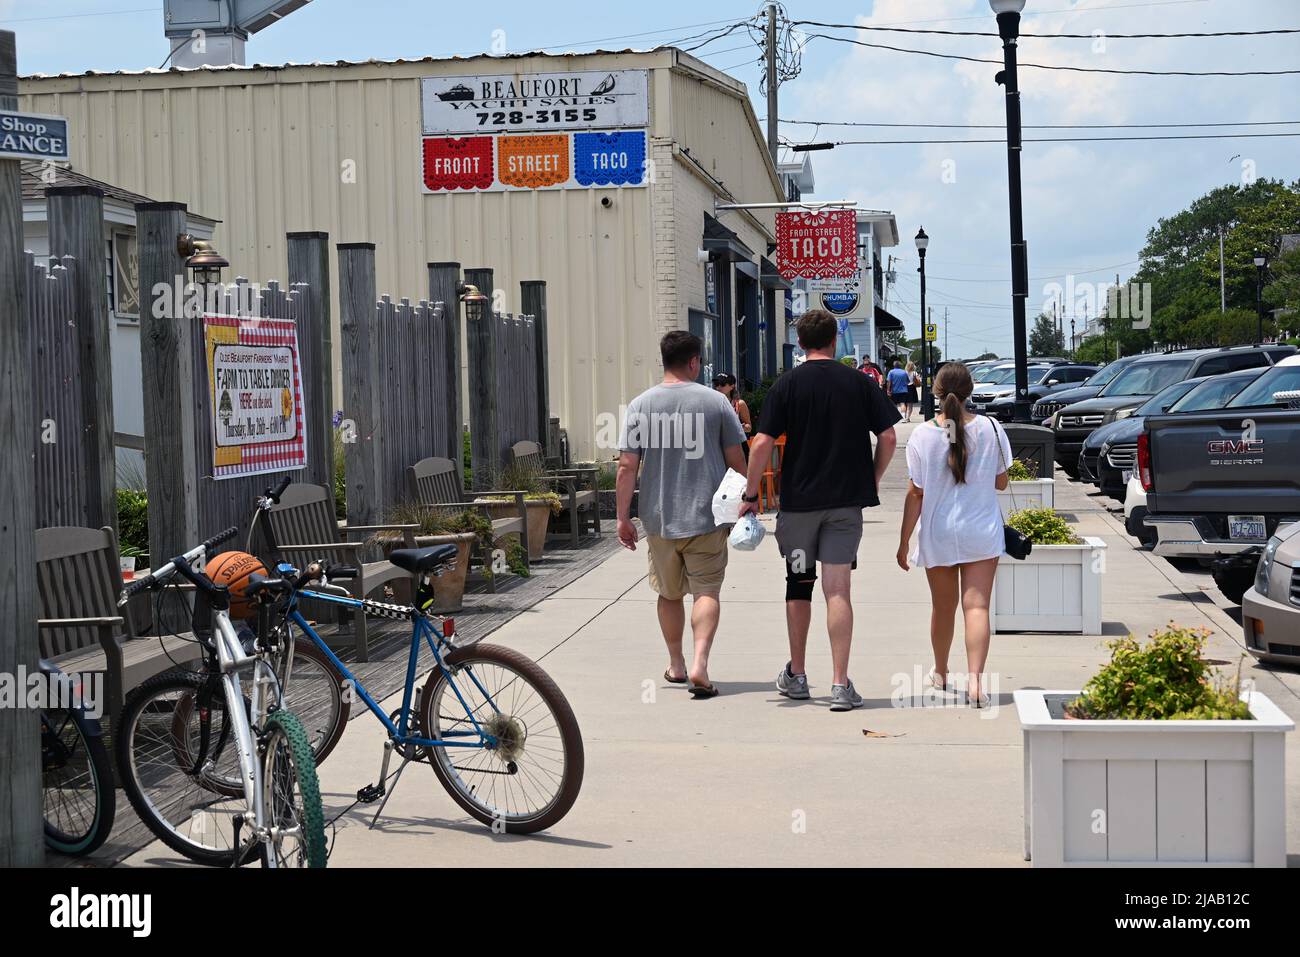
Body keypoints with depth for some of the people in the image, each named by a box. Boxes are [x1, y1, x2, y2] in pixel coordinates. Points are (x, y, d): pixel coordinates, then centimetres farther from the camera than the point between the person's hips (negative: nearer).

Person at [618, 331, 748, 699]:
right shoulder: (716, 402, -3)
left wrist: (623, 517, 3)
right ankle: (699, 664, -17)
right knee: (706, 591, 1)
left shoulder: (640, 406, -2)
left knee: (669, 593, 17)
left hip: (658, 518, 2)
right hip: (706, 517, -2)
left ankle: (676, 665, 29)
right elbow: (736, 461, 0)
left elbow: (627, 467, -4)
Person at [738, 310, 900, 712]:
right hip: (847, 499, 1)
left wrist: (750, 494, 0)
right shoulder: (861, 383, 1)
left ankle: (795, 675, 25)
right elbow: (888, 438, -1)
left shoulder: (787, 385, -3)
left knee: (798, 585, 15)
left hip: (798, 499, 0)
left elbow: (762, 443, -8)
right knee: (837, 589, 0)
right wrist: (871, 480, 13)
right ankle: (840, 684, -7)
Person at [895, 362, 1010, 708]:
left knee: (943, 606, 17)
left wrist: (903, 542, 1)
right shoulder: (990, 428, -6)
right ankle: (975, 678, -19)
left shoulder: (922, 435, -9)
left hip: (938, 534, 1)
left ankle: (941, 673, 35)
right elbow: (1001, 482, 4)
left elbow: (915, 494, -7)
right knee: (976, 605, -4)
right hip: (982, 531, 0)